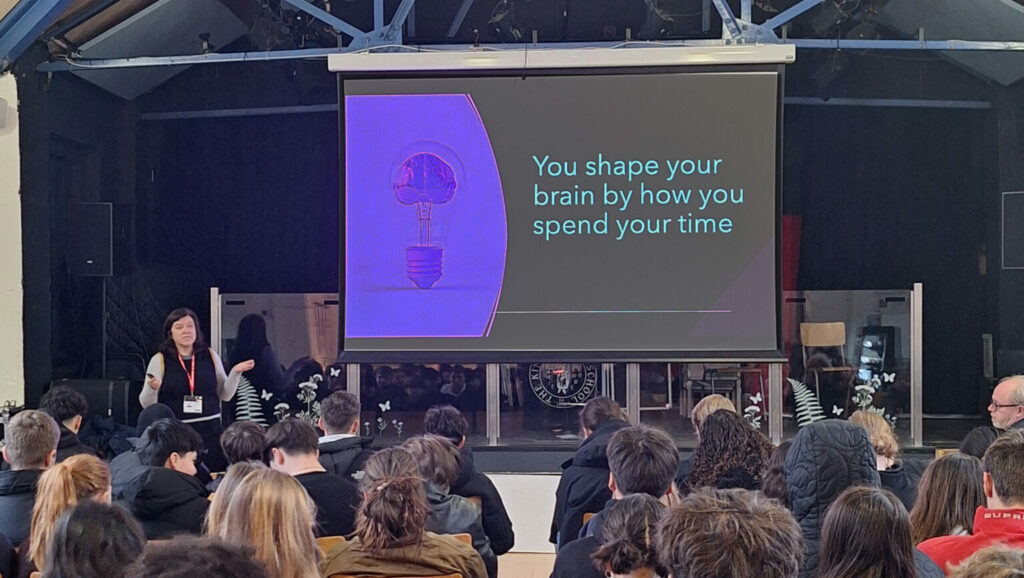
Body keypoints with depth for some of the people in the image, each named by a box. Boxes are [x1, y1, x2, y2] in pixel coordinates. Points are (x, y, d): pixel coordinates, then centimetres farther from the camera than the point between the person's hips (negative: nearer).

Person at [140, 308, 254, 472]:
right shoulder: (160, 360, 1)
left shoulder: (210, 356, 8)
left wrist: (235, 373, -4)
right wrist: (152, 388, -20)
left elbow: (225, 395, 11)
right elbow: (147, 404, 0)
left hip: (210, 430, 2)